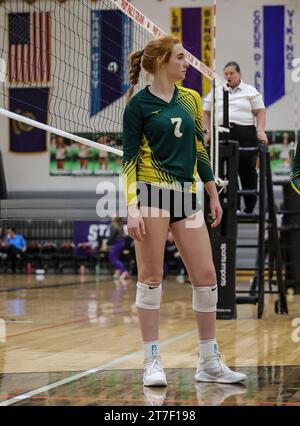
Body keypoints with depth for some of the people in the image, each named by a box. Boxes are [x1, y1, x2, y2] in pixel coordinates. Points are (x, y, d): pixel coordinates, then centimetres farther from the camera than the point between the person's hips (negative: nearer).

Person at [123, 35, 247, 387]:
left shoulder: (191, 99, 14)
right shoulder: (139, 104, -1)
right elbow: (129, 157, -3)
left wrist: (213, 194, 16)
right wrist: (132, 206, -12)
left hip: (186, 194, 5)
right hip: (152, 190, -5)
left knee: (206, 276, 1)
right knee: (151, 276, -5)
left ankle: (209, 362, 10)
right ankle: (152, 361, 3)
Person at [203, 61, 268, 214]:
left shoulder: (250, 91, 9)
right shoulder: (216, 92, 16)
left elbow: (260, 112, 3)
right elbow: (206, 113, 15)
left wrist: (260, 131, -10)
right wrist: (207, 131, 3)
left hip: (245, 135, -2)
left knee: (247, 170, 1)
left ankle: (250, 208, 8)